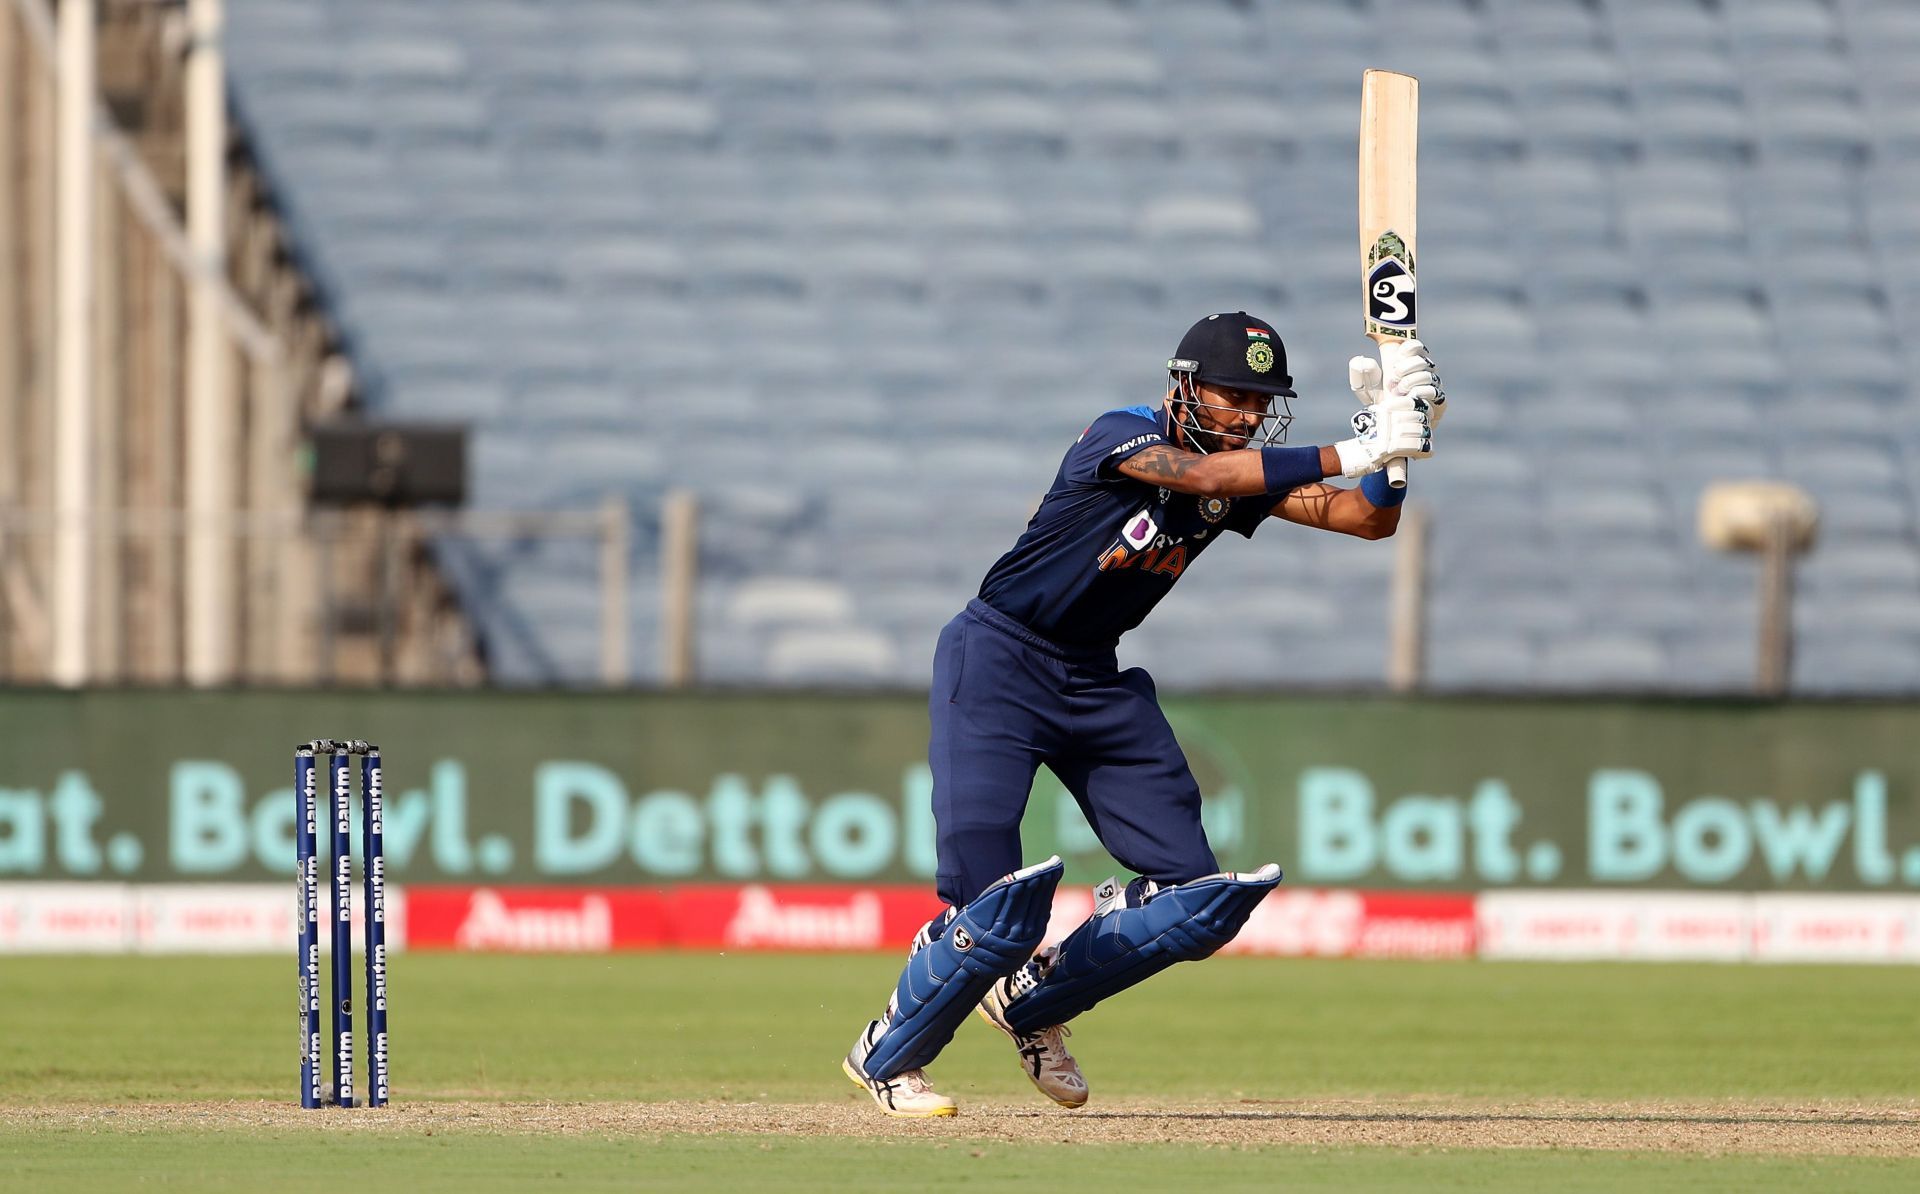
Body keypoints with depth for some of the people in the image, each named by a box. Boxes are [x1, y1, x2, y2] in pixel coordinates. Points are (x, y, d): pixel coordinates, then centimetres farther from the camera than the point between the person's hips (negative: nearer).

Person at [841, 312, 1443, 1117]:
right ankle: (887, 1056, 6)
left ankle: (1031, 1000, 20)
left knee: (1200, 904, -1)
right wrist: (1351, 454, -41)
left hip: (1096, 685, 8)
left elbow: (1370, 520, -5)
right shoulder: (1124, 436, -19)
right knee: (994, 908, -19)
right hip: (997, 665, -7)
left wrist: (1397, 437, -23)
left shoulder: (1249, 476, 2)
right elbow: (1206, 476, -38)